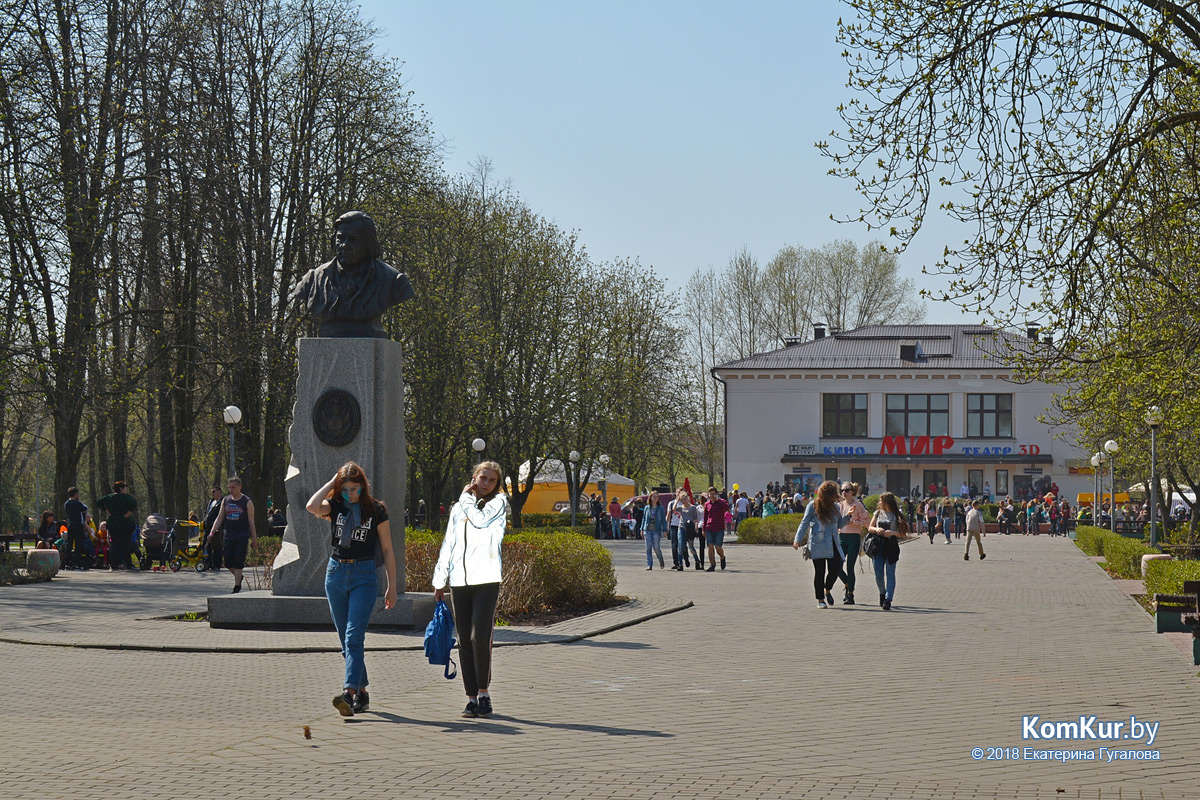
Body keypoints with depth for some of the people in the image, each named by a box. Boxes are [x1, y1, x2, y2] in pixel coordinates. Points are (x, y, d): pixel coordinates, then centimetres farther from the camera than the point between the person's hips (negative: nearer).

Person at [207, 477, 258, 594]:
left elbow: (251, 521, 0)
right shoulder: (226, 500, 10)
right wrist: (212, 532, 2)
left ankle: (237, 587, -4)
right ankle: (238, 577, 29)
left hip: (242, 536, -4)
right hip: (228, 535, 4)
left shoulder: (247, 502, -1)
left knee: (238, 561, -9)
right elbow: (219, 518, 12)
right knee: (227, 561, 2)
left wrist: (254, 539, -1)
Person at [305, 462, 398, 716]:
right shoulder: (335, 506, 5)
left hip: (364, 575, -4)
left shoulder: (376, 510, 0)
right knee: (345, 640, 8)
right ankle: (362, 693, 18)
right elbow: (312, 507, -18)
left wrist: (392, 587, 3)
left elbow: (387, 550, 4)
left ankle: (349, 692, -28)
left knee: (353, 637, -17)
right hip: (336, 573, 4)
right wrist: (332, 482, -6)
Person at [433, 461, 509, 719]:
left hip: (487, 580, -4)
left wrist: (467, 497, 3)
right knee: (464, 642, 2)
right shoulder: (459, 507, 19)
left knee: (480, 637, -13)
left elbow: (480, 520, -14)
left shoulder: (499, 502, 6)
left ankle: (484, 693, 0)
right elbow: (448, 544, 21)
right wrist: (440, 580, 17)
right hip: (459, 581, 4)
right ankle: (472, 697, 7)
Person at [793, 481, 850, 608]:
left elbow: (839, 524, 20)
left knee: (835, 570, -5)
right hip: (818, 544, -4)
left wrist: (847, 516, 4)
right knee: (820, 572, 0)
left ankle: (827, 590, 25)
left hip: (833, 543, 4)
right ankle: (820, 600, 10)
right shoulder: (813, 506, -1)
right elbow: (804, 523, 1)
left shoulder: (836, 506, 12)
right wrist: (798, 540, -5)